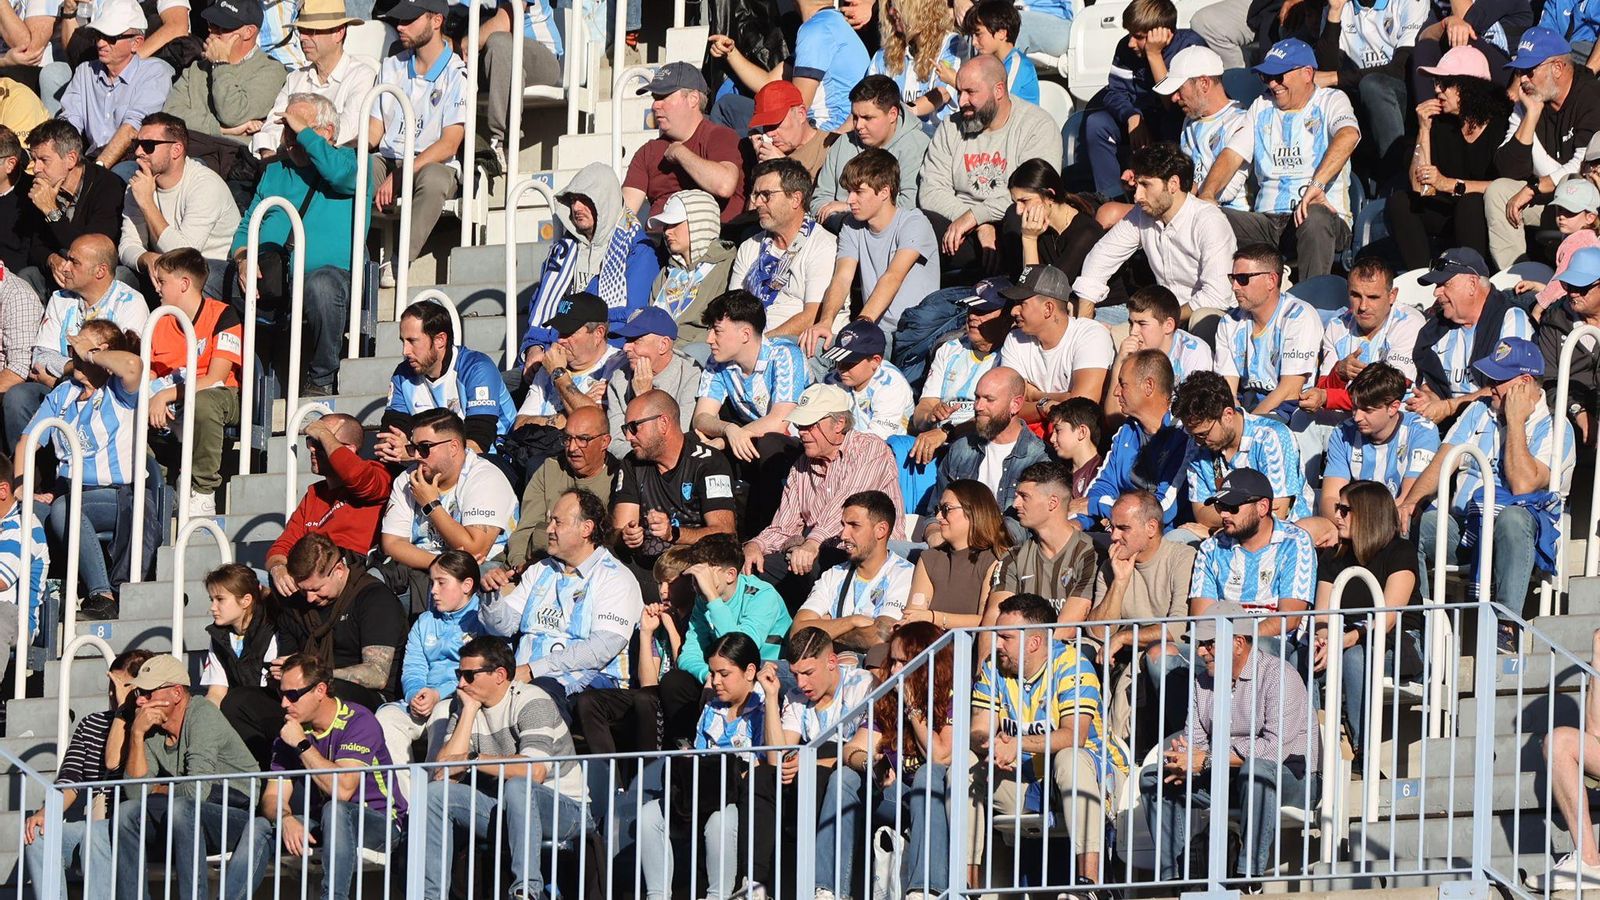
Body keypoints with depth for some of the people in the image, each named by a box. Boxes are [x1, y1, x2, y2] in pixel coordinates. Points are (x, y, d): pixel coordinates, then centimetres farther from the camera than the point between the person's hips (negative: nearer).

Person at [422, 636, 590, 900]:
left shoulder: (530, 702, -13)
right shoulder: (462, 705, 6)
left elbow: (535, 771, -29)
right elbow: (445, 773, -8)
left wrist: (472, 759, -20)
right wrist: (470, 710, -9)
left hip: (563, 807, -6)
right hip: (501, 809, 6)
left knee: (517, 786, -37)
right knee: (435, 793, -11)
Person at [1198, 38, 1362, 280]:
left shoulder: (1331, 101, 6)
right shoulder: (1261, 108, 23)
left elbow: (1348, 136, -17)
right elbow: (1232, 155, 15)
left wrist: (1317, 184, -32)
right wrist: (1207, 194, -6)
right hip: (1268, 221, 4)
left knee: (1315, 217, -41)